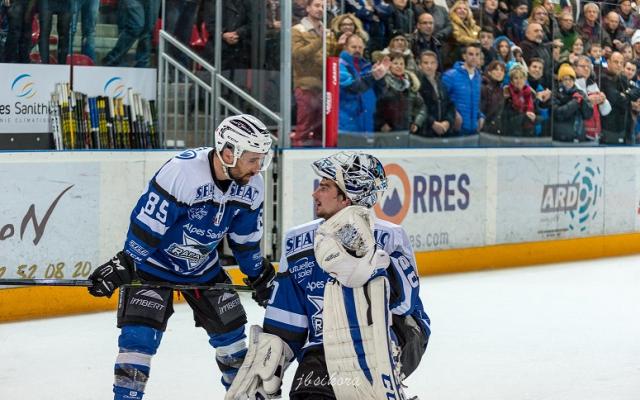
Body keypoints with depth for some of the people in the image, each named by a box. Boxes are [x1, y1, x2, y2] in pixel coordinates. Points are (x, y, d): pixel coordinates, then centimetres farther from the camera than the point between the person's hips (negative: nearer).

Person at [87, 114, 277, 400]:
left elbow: (245, 238, 6)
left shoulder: (252, 187, -12)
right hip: (154, 262, -6)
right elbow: (147, 223, -28)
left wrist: (260, 275, 14)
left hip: (203, 267, 6)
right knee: (139, 336, -17)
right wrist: (122, 266, -27)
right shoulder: (181, 171, -33)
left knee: (230, 328, 13)